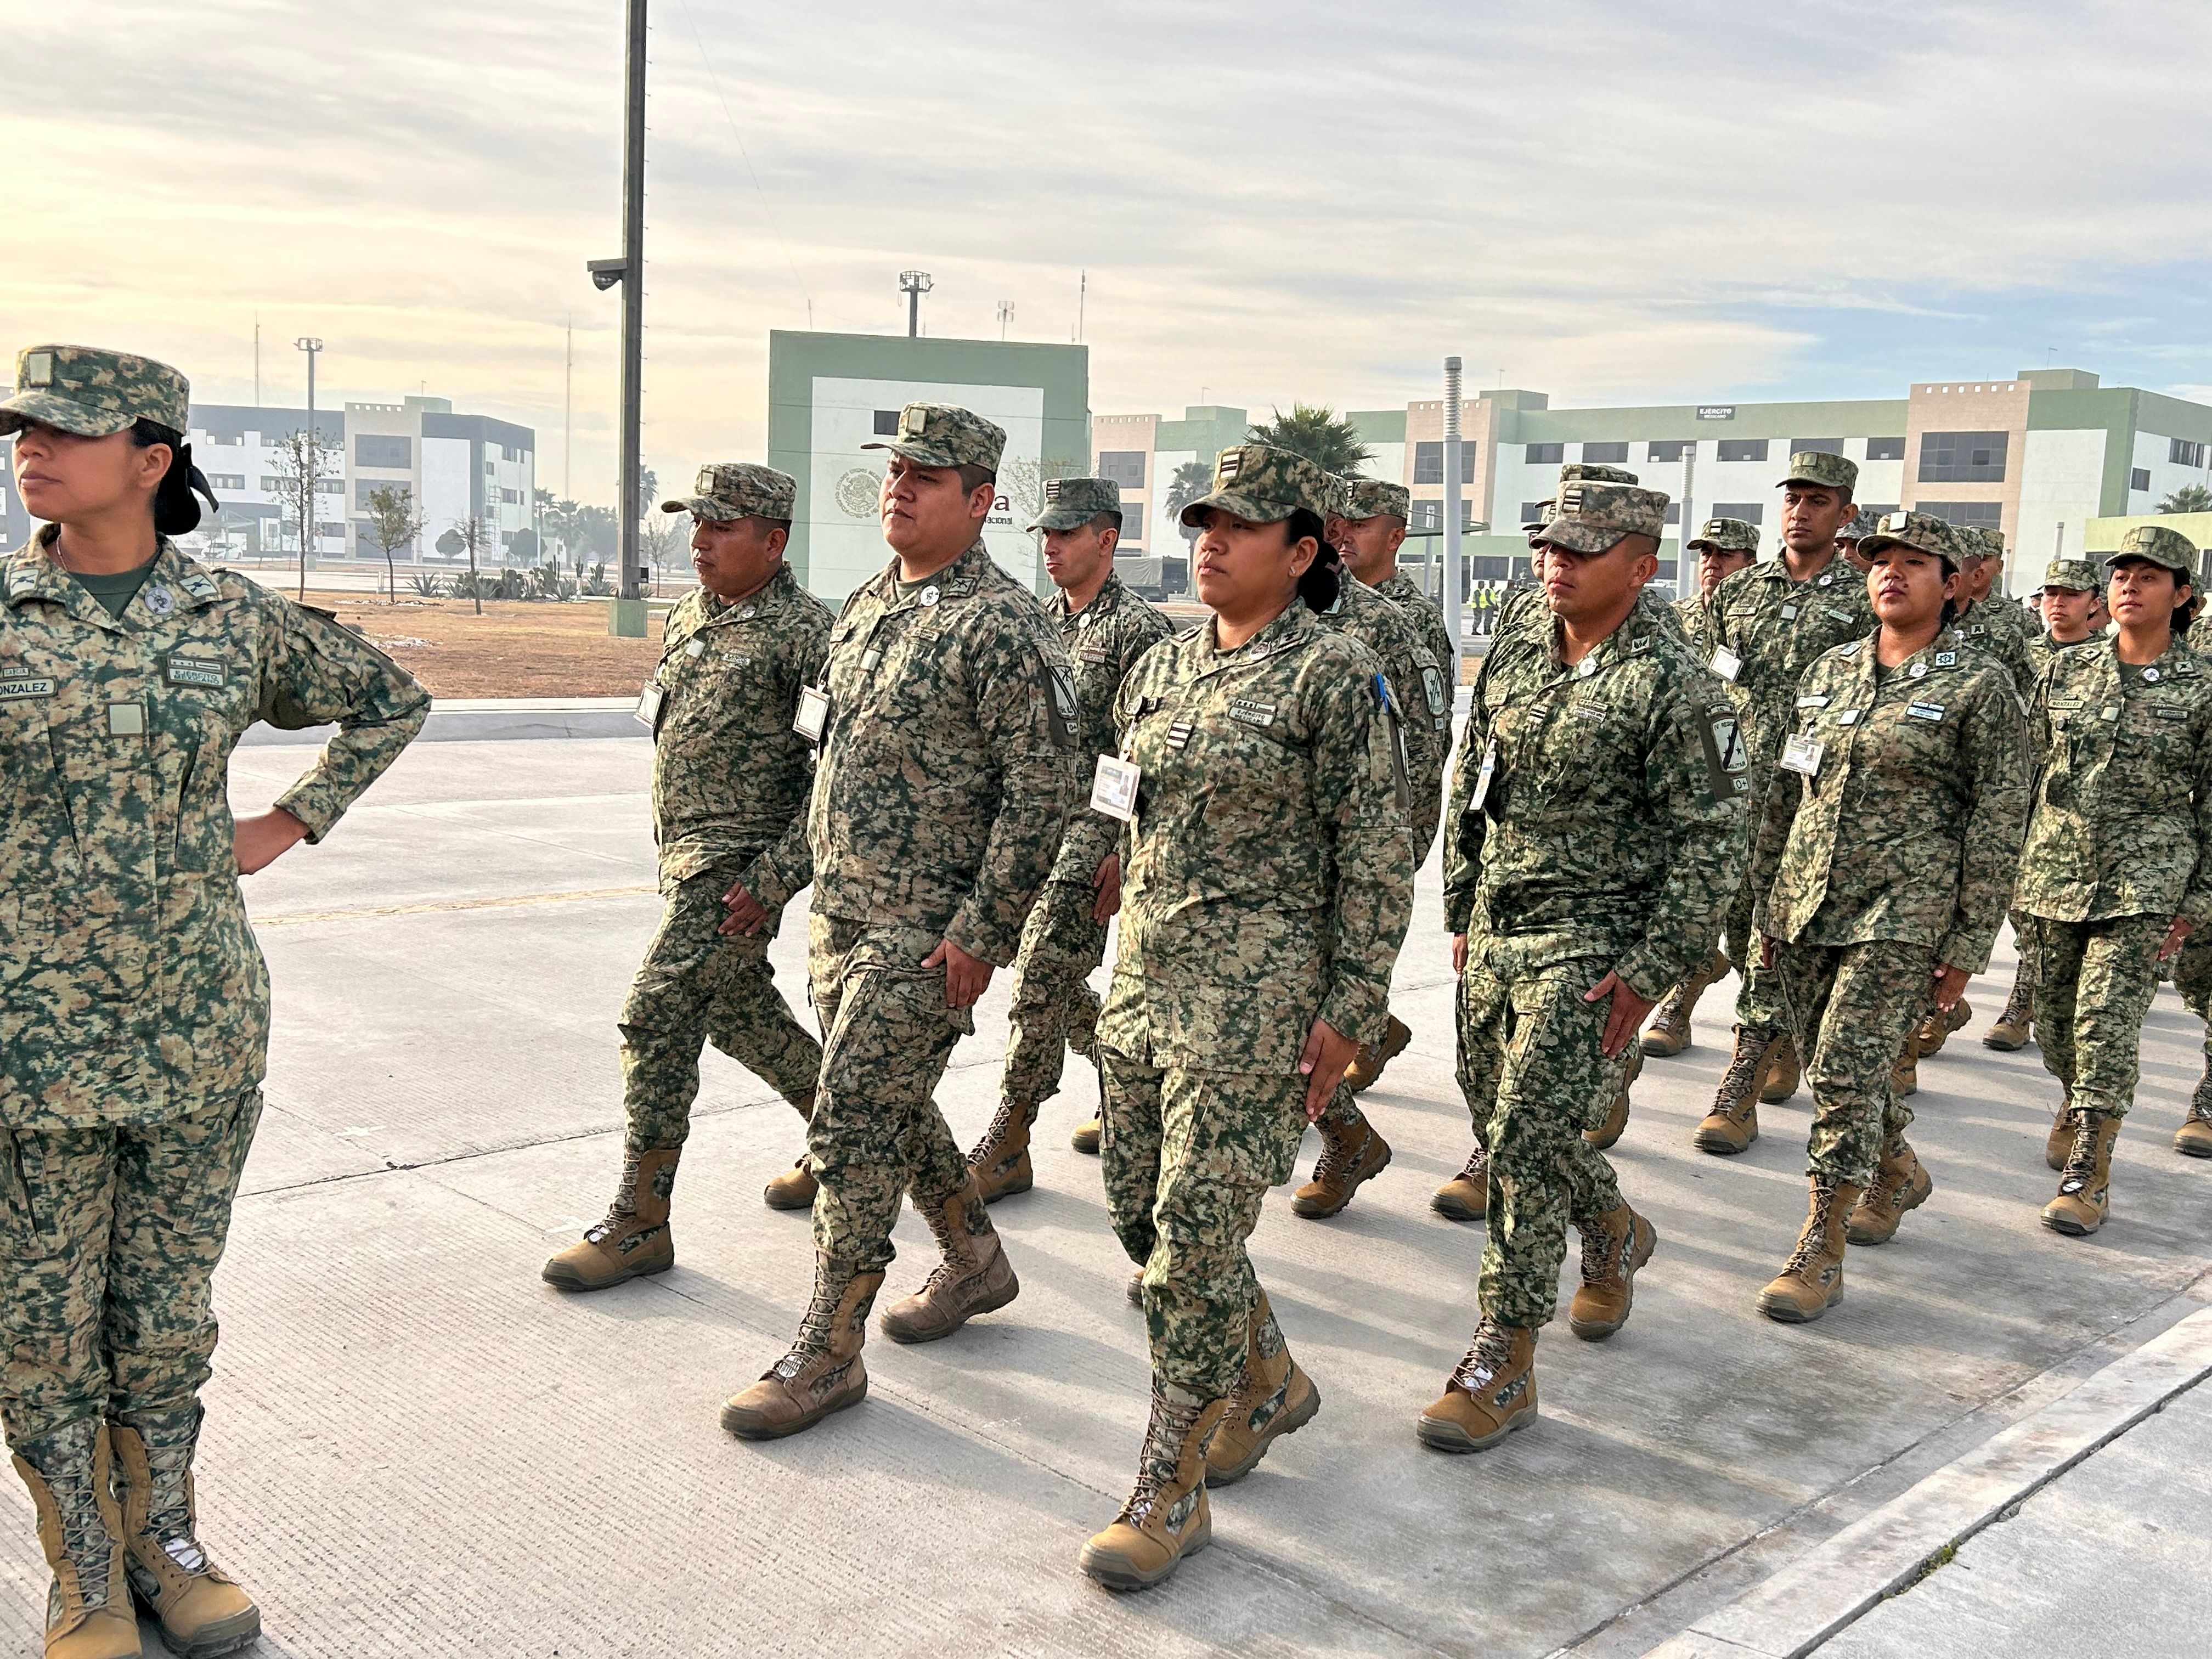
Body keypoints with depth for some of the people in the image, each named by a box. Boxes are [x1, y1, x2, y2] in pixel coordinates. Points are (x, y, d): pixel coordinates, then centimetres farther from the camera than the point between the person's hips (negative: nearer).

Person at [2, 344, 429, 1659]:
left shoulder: (237, 620, 0)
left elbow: (393, 700, 15)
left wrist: (294, 823, 7)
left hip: (204, 1028, 1)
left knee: (171, 1304, 13)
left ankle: (167, 1540, 31)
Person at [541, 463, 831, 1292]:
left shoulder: (804, 631, -15)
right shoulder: (687, 618, 11)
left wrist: (777, 875, -24)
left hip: (740, 864, -9)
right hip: (685, 852, 9)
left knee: (658, 1018, -12)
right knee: (737, 1009, 18)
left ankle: (640, 1224, -2)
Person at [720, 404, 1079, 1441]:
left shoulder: (1003, 627, -14)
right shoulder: (866, 607, 12)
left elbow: (1040, 793, -18)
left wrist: (978, 932, -19)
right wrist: (810, 870, 18)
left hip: (926, 931, -8)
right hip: (837, 914, 9)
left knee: (853, 1124, -6)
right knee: (890, 1108, 18)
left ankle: (828, 1352, 7)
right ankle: (975, 1261, 38)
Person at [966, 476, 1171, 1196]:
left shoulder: (1138, 630, -10)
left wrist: (1127, 853, -19)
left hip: (1096, 825, -8)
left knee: (1040, 979, -10)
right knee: (1055, 978, 13)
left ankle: (1007, 1145, -2)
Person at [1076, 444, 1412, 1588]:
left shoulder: (1334, 675, -9)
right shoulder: (1161, 670, 12)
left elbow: (1377, 853, -10)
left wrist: (1349, 1011, -13)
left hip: (1256, 989, -8)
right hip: (1144, 976, 8)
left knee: (1196, 1237, -6)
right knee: (1139, 1210, 13)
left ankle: (1171, 1493, 9)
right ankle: (1269, 1382, 37)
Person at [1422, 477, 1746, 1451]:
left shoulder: (1673, 685, -11)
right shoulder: (1511, 664, 9)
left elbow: (1711, 843, -12)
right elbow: (1468, 795, 17)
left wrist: (1650, 970, -16)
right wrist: (1462, 916, 15)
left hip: (1592, 952, -7)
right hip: (1496, 941, 7)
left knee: (1527, 1143, -10)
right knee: (1530, 1127, 18)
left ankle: (1504, 1365, 1)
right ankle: (1615, 1237, 48)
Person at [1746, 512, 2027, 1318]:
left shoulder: (1979, 685, -3)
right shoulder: (1828, 671, 11)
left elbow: (1998, 822, -4)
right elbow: (1785, 793, 16)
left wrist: (1968, 944, -7)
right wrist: (1767, 904, 14)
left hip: (1901, 915, -5)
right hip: (1807, 903, 5)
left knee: (1846, 1072, -11)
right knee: (1834, 1068, 14)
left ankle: (1821, 1251, 0)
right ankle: (1898, 1171, 42)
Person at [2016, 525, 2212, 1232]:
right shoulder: (2066, 670, 7)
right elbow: (2030, 769, 13)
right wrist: (2011, 857, 11)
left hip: (2144, 881, -4)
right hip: (2056, 871, 4)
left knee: (2106, 1022, -9)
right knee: (2054, 1016, 12)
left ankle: (2088, 1174, -1)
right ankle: (2077, 1103, 42)